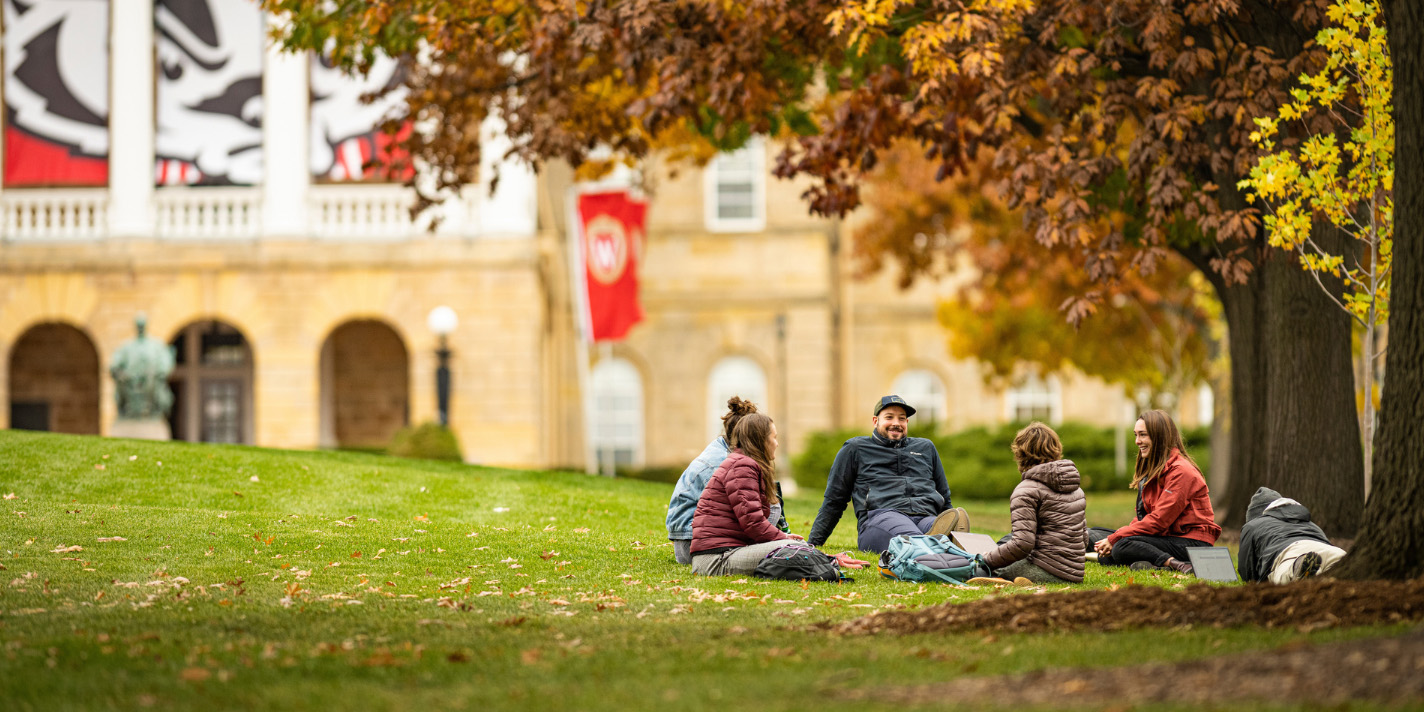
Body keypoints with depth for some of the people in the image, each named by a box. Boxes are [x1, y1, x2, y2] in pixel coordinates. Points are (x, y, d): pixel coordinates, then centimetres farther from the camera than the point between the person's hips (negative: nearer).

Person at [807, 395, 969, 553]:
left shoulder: (926, 448, 31)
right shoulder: (855, 449, 21)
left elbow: (944, 498, 38)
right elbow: (833, 500, 23)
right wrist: (813, 543, 18)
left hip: (925, 517, 3)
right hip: (879, 516, -3)